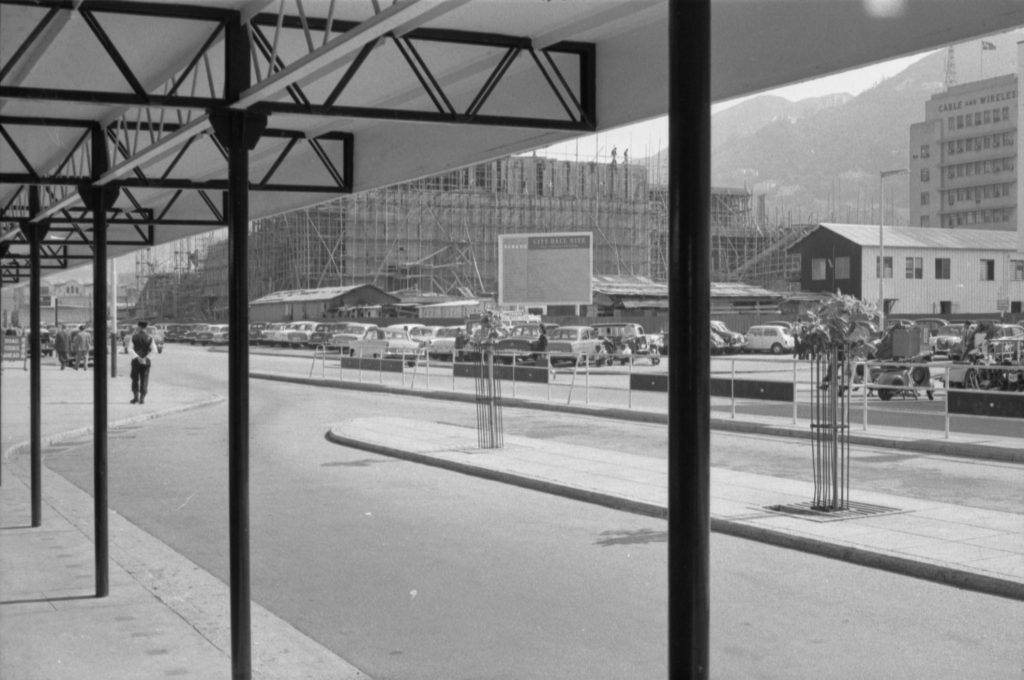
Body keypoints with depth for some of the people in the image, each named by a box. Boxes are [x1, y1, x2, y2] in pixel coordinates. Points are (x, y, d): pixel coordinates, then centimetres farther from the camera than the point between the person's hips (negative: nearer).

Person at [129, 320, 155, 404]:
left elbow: (130, 349, -11)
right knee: (144, 380, 5)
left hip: (136, 360, -1)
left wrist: (137, 358, -15)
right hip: (146, 362, 1)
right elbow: (152, 350, -6)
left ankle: (135, 397, 0)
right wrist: (146, 358, -9)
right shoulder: (149, 337, -1)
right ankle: (142, 398, 0)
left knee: (135, 379, 9)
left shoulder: (134, 336, -2)